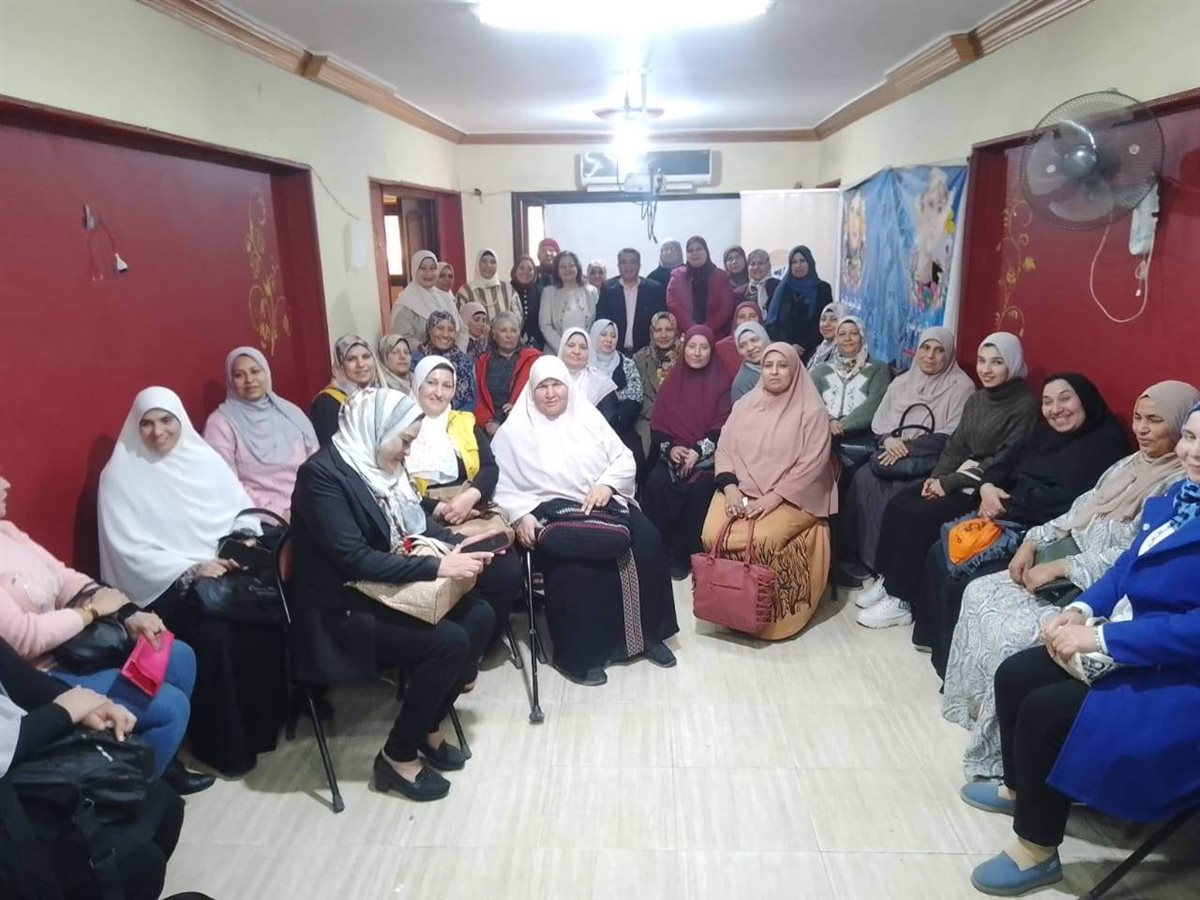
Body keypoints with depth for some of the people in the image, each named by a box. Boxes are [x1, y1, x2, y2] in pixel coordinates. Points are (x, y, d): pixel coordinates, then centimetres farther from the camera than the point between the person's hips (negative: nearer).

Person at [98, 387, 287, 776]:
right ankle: (222, 742, -10)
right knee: (213, 631, -30)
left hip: (226, 569, 4)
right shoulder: (121, 474, -2)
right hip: (165, 585, -3)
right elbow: (129, 550, -9)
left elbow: (242, 510, 8)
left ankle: (267, 717, -4)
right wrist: (191, 571, -18)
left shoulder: (204, 459, 10)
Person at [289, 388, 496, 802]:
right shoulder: (322, 474, -21)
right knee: (448, 641, -22)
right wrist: (438, 567, -27)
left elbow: (418, 523, 15)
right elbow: (355, 559, -27)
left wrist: (459, 546, -4)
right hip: (343, 609, -8)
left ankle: (427, 726, 11)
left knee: (479, 616, -6)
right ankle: (398, 757, -1)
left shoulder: (382, 466, 5)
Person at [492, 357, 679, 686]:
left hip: (602, 504, 4)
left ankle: (648, 633, -2)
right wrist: (521, 516, -18)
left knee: (647, 541, -21)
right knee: (573, 564, -33)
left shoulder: (589, 417, 14)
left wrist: (606, 485, -10)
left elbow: (624, 458, 10)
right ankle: (579, 654, -14)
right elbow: (502, 485, -1)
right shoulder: (514, 431, 6)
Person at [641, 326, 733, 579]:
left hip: (707, 456, -2)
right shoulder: (672, 381, 12)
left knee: (699, 488, -32)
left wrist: (698, 451, -17)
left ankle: (684, 555, -18)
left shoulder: (721, 382, 4)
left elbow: (724, 425, -5)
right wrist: (670, 448, -12)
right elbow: (658, 424, 8)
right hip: (673, 454, 3)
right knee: (656, 482, -28)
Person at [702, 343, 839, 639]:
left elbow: (812, 463, -9)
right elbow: (724, 448, 7)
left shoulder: (810, 409, -2)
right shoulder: (746, 404, 11)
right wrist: (730, 487, -11)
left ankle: (768, 611, -6)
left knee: (762, 540, -31)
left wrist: (774, 497, -18)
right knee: (713, 535, -23)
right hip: (740, 491, 4)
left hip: (790, 497, -3)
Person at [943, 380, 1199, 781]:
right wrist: (1033, 542, 0)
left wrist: (1059, 567, -22)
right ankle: (977, 708, 10)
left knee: (1012, 634, -23)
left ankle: (1004, 758, -6)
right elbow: (1078, 513, 15)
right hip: (1071, 575, 9)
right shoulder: (1130, 464, 13)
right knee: (981, 593, -1)